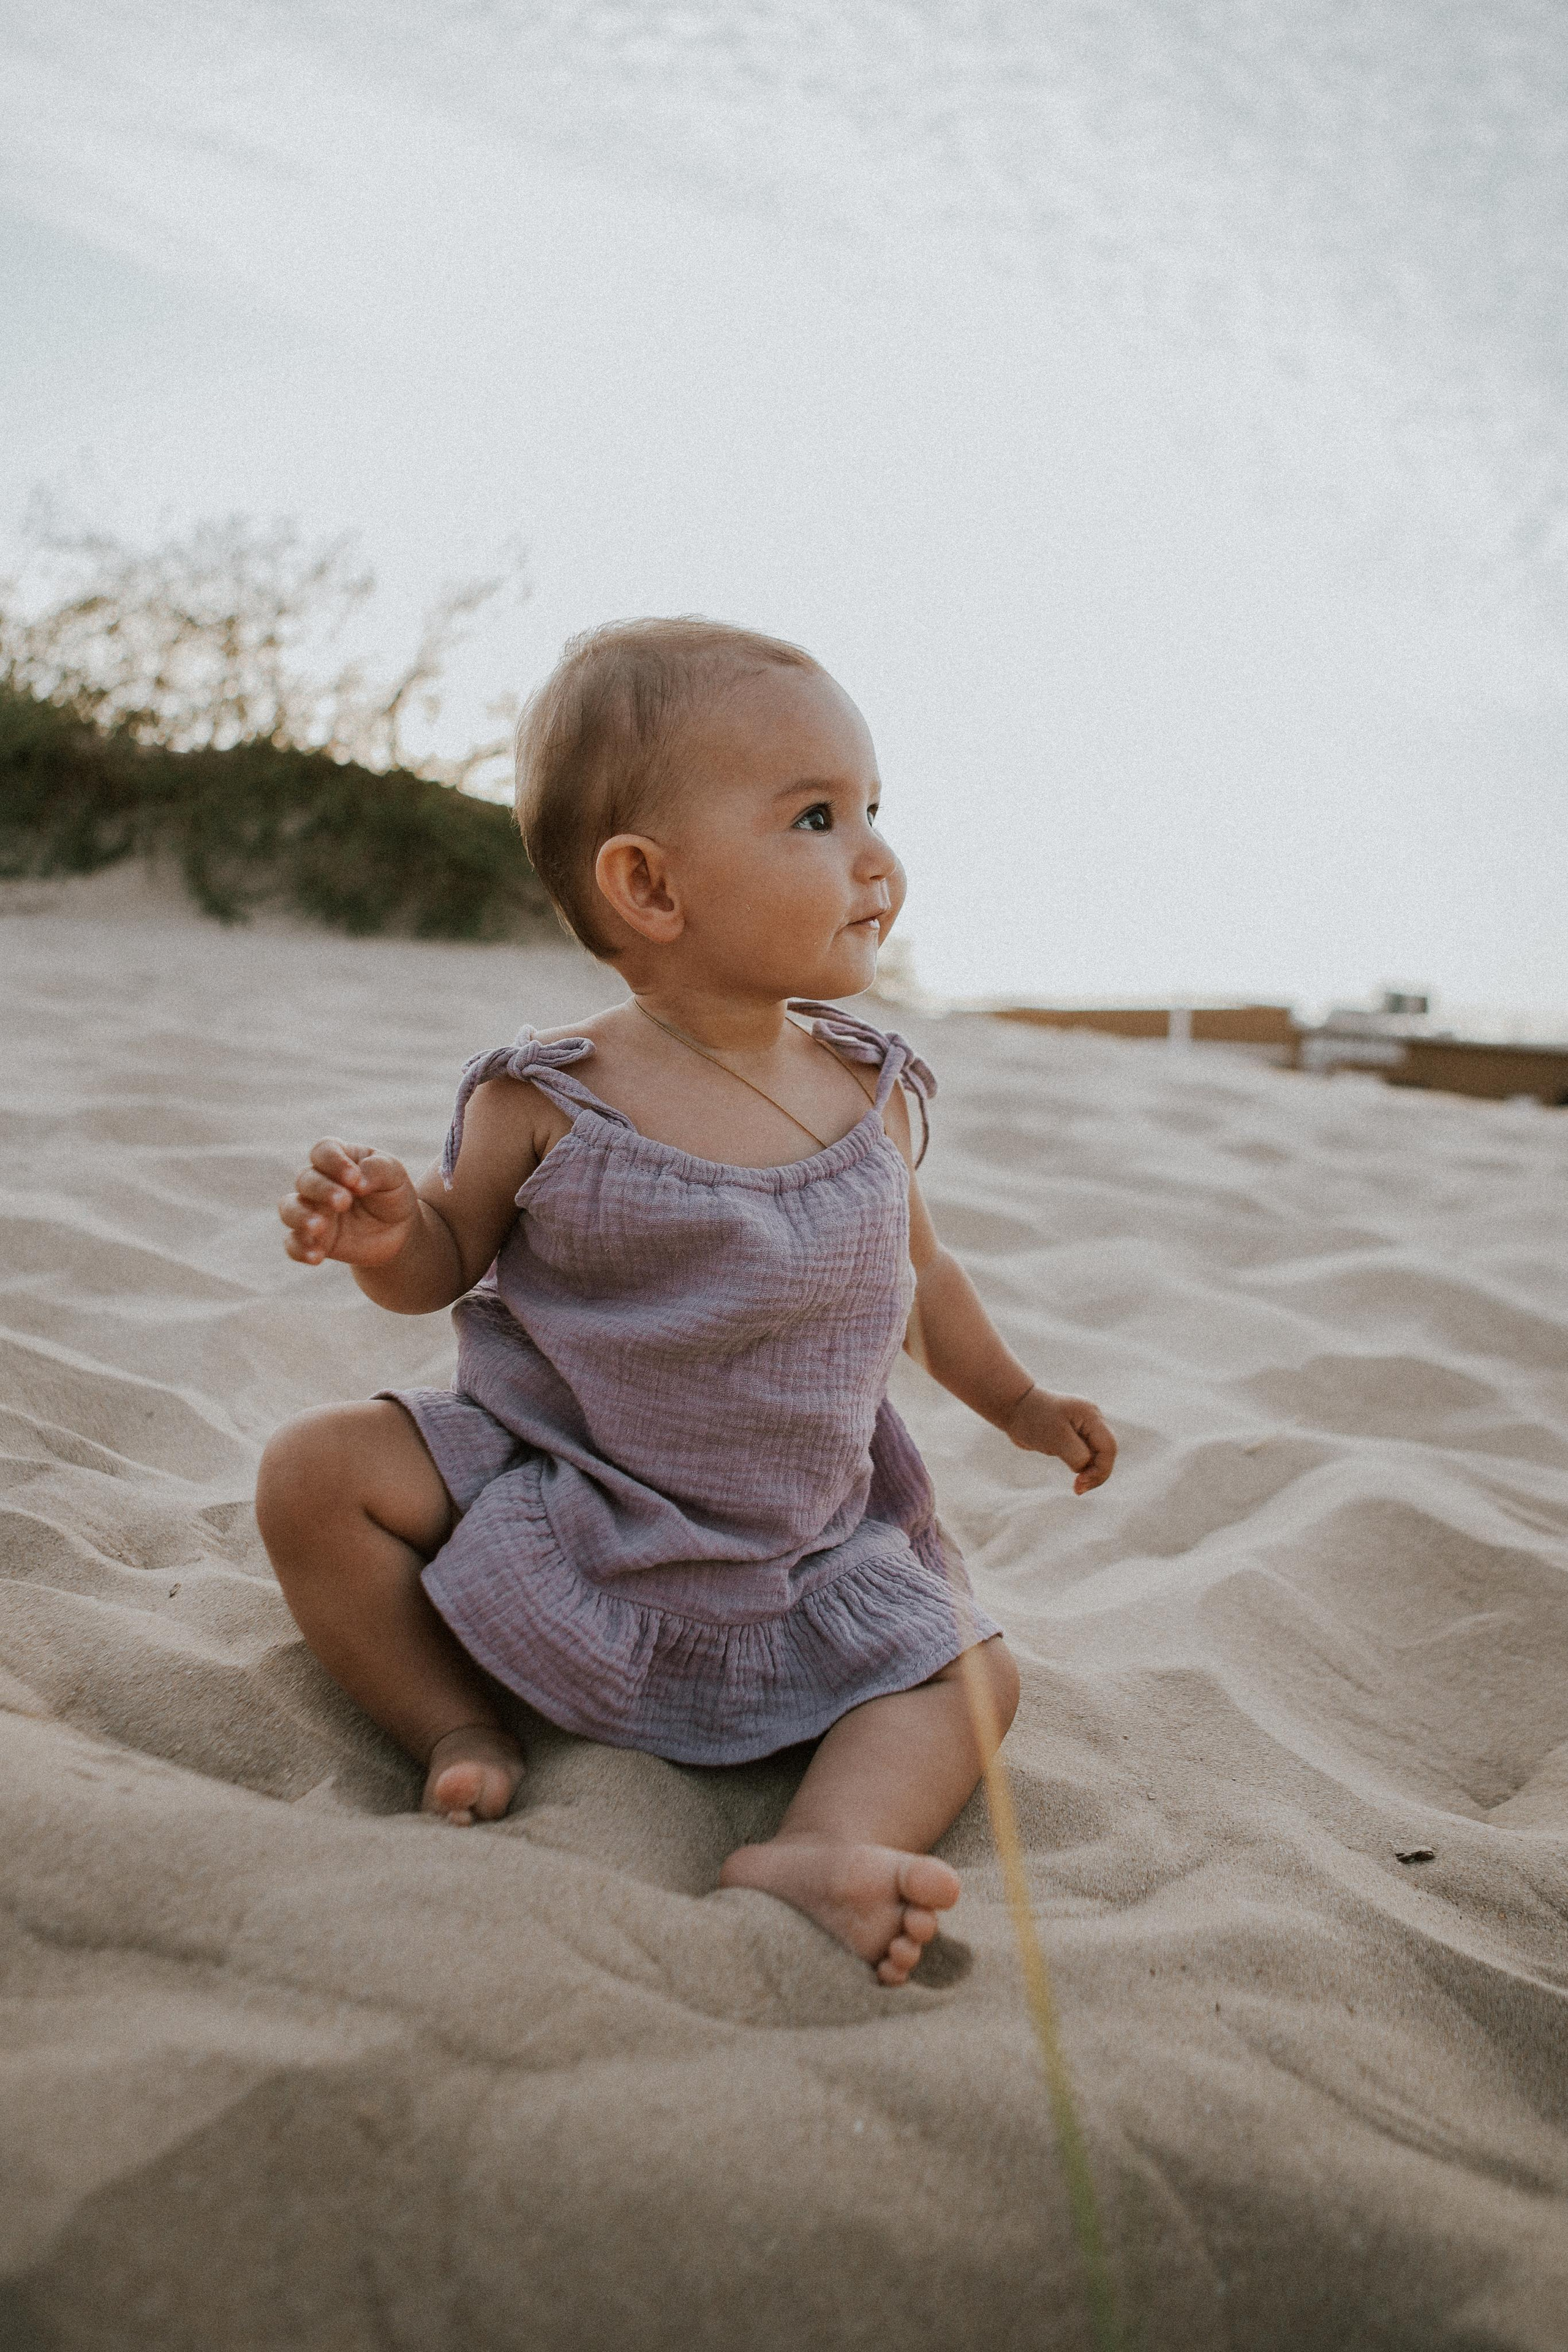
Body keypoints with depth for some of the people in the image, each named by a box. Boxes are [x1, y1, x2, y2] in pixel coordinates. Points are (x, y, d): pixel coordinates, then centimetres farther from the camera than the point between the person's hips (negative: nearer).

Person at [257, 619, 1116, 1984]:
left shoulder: (873, 1093, -4)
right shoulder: (550, 1102, -15)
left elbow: (911, 1267, 14)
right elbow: (448, 1262, -1)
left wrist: (1015, 1402, 23)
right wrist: (385, 1231, -25)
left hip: (806, 1551, 3)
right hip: (552, 1500, -2)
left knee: (971, 1671, -10)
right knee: (316, 1474, -17)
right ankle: (462, 1729, -7)